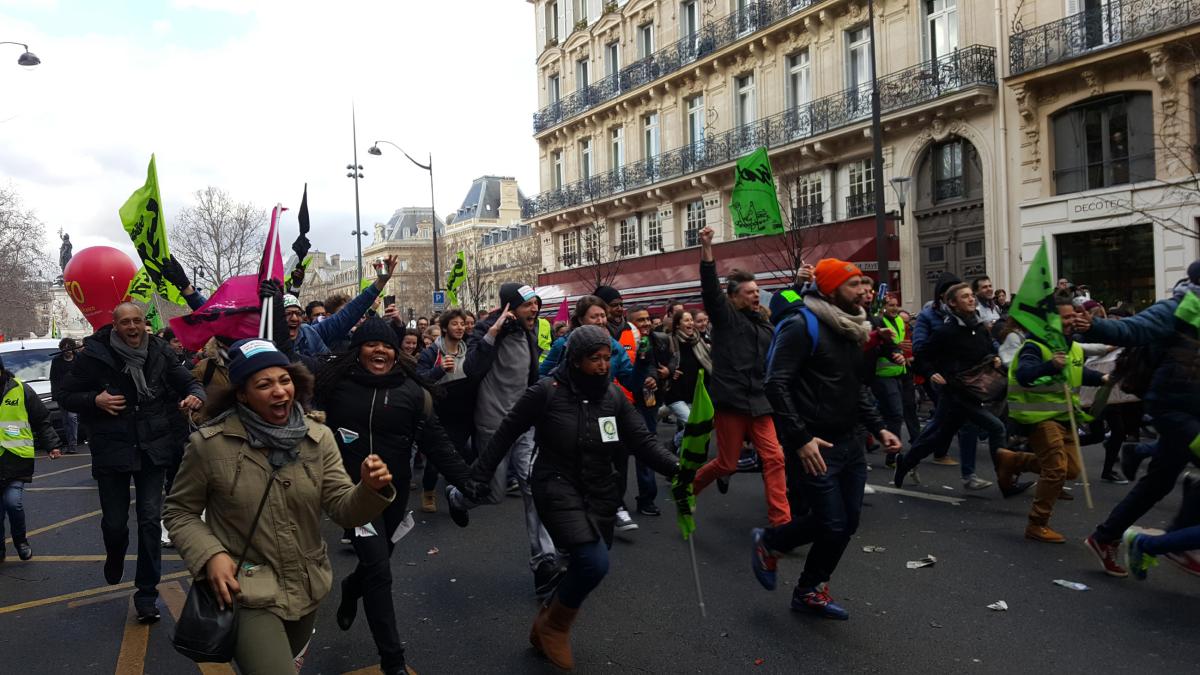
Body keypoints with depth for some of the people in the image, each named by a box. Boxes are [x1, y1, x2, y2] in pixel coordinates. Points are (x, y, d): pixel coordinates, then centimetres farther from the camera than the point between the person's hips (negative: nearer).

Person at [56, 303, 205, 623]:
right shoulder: (94, 355, -7)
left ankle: (147, 593, 13)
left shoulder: (159, 351, -2)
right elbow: (65, 396, 2)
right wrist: (95, 400, -18)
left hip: (153, 449, 1)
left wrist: (195, 396, -19)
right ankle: (115, 556, 43)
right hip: (111, 450, -1)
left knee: (150, 521, 0)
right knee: (114, 522, 6)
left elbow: (189, 382, 4)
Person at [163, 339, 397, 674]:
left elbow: (344, 510, -10)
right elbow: (178, 511, -1)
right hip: (247, 593, -4)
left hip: (306, 588, 4)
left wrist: (370, 488, -31)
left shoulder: (319, 438, -6)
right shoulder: (209, 444, -13)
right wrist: (210, 556, -17)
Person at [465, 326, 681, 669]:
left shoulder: (614, 396, 0)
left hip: (600, 492, 6)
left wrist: (674, 467, -20)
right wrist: (478, 476, -6)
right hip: (558, 487, -5)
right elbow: (506, 433, -6)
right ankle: (553, 625, 7)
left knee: (588, 566, 11)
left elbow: (643, 441, -4)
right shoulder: (546, 391, -13)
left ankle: (546, 627, 38)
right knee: (594, 562, -22)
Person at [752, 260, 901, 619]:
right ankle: (768, 543, 23)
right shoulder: (801, 326, -15)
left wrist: (878, 428, 9)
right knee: (831, 524, -5)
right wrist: (800, 439, -25)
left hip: (849, 441, 9)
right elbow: (776, 385, -21)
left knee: (848, 522, 10)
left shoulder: (852, 328, 12)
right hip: (814, 446, -8)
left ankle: (810, 590, 29)